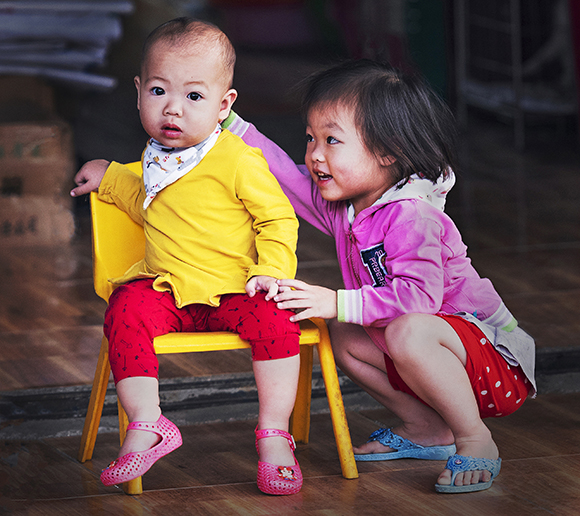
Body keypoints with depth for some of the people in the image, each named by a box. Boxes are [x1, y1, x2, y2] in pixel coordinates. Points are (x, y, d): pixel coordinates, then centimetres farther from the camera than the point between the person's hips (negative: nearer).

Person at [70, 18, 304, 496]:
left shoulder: (239, 161, -11)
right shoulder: (158, 159, 9)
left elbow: (278, 219, -7)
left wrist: (271, 271, -20)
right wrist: (111, 179, 25)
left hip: (233, 290, -4)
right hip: (164, 290, 4)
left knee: (274, 320, -30)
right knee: (126, 311, -24)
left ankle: (274, 436, -18)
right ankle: (146, 426, -21)